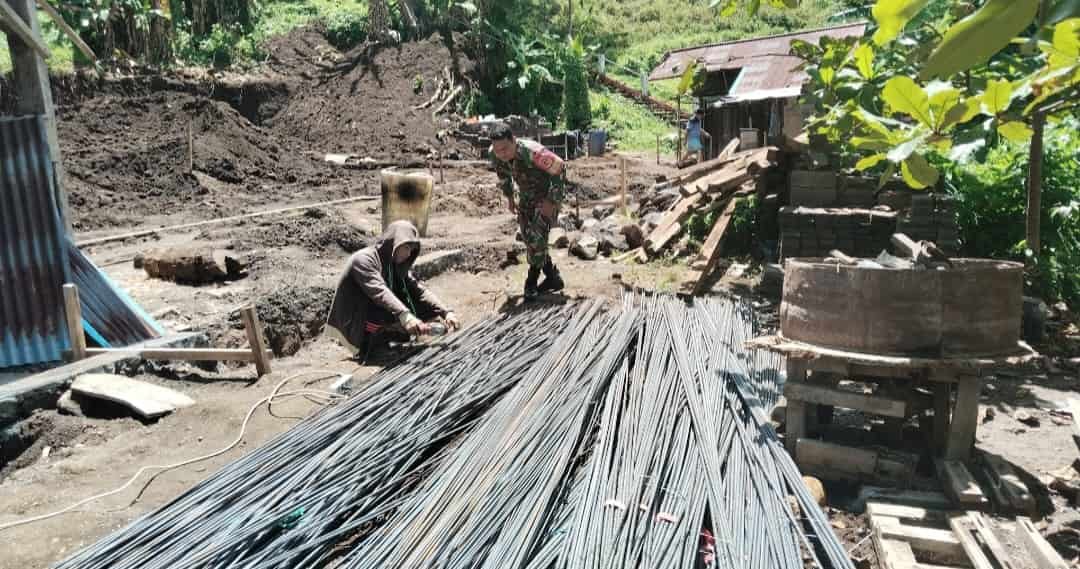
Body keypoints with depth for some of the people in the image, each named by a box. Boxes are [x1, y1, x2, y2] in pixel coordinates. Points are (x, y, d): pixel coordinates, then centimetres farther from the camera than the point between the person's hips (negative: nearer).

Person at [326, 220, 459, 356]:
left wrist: (446, 312, -19)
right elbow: (379, 292, -36)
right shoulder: (364, 259, -19)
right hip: (355, 327, -8)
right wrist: (405, 316, -51)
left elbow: (419, 290, -3)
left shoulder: (395, 265, 6)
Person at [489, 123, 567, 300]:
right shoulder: (495, 154, -17)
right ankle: (554, 278, 21)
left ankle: (531, 283, 0)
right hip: (526, 195, 7)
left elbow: (559, 169, -26)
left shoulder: (532, 152, -36)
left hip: (549, 194, -7)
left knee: (537, 237, -15)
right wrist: (509, 197, 8)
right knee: (528, 237, 7)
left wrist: (551, 201, -23)